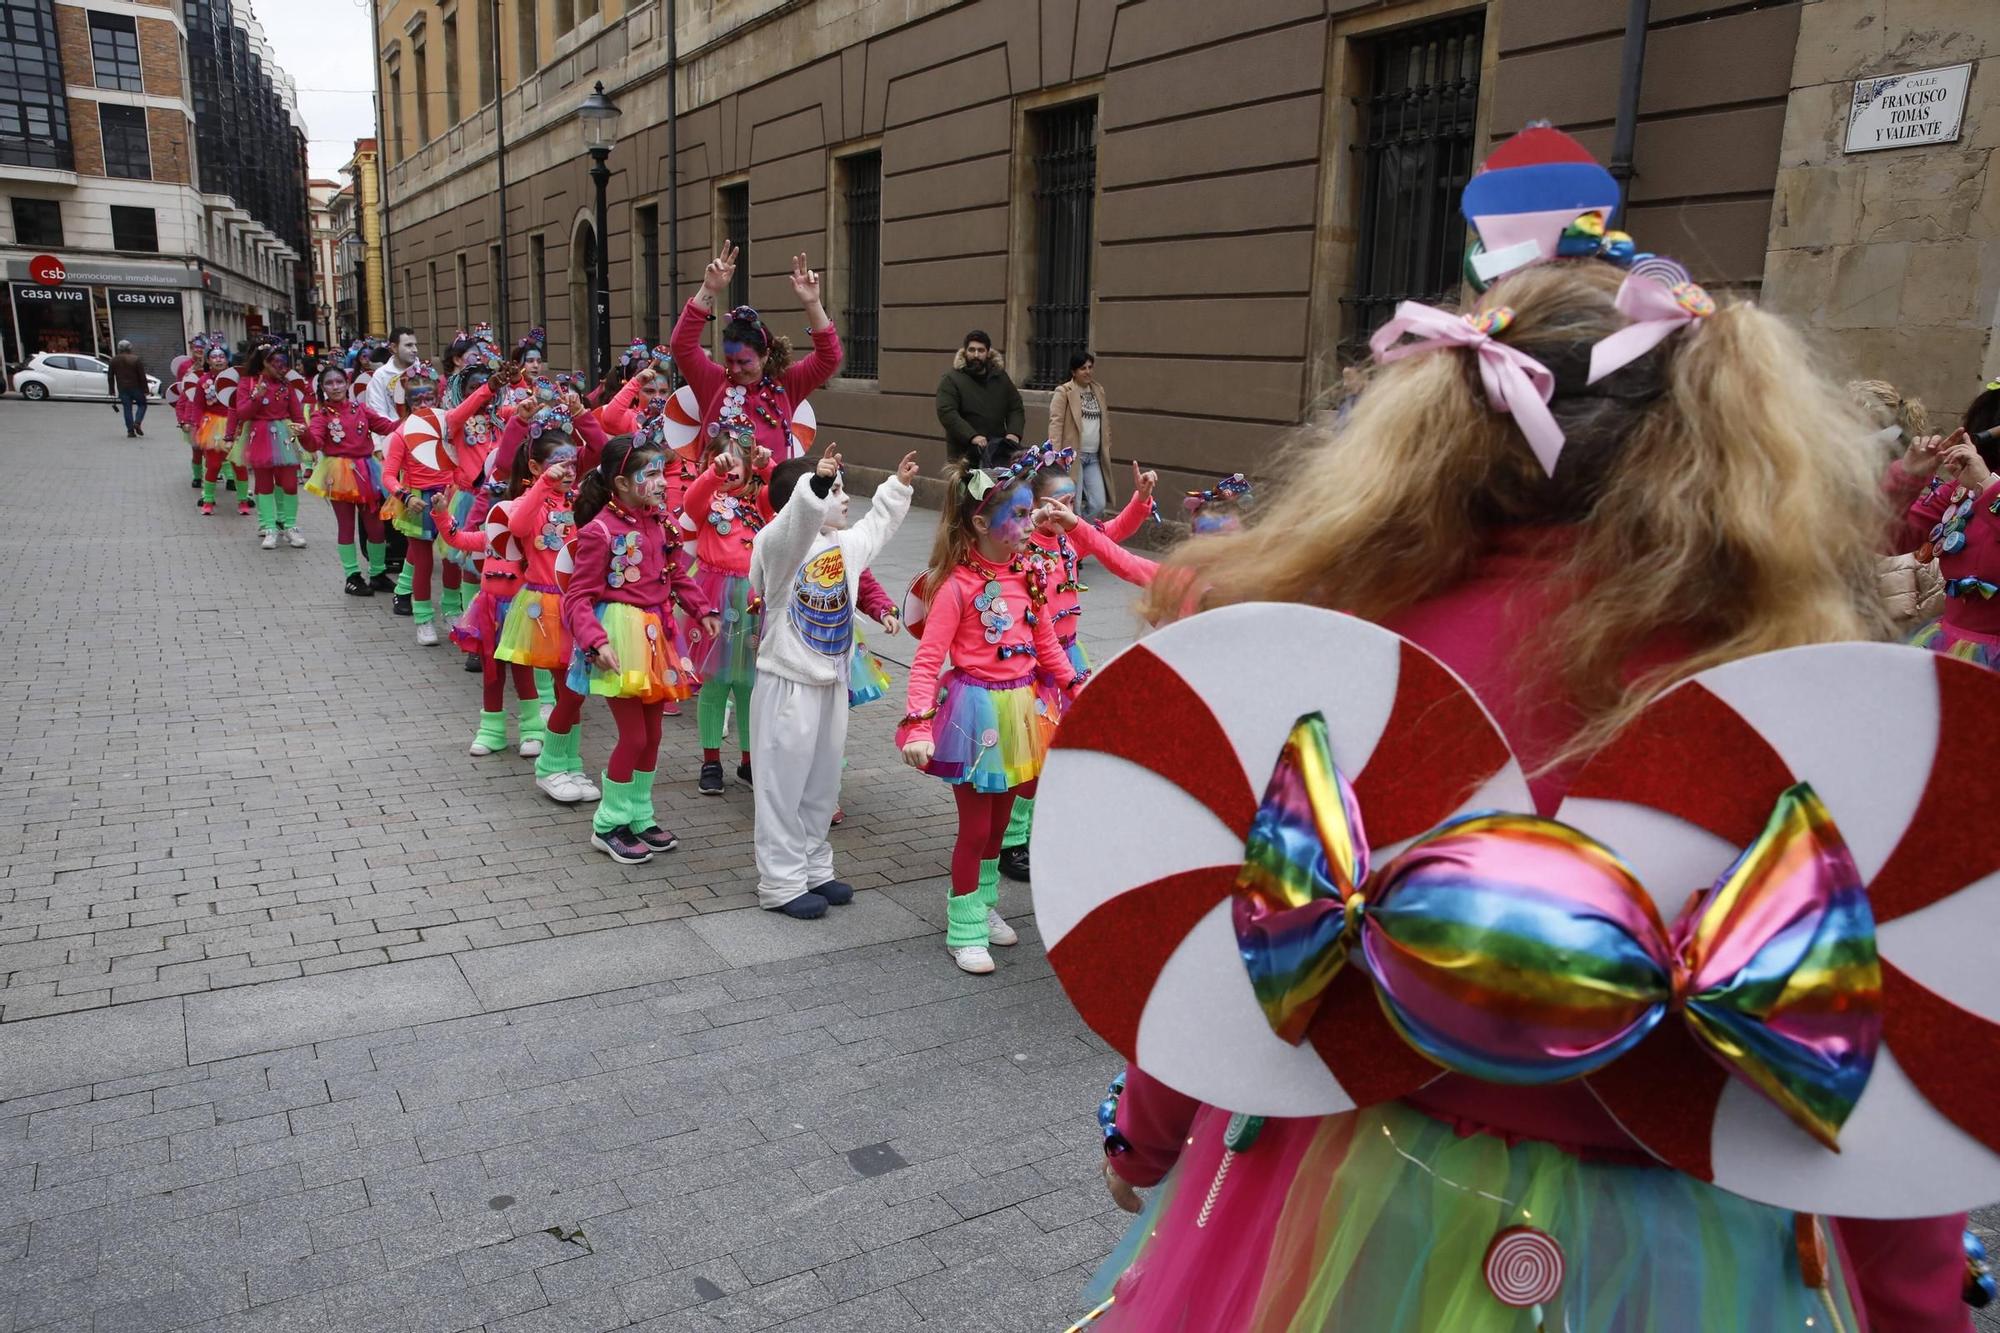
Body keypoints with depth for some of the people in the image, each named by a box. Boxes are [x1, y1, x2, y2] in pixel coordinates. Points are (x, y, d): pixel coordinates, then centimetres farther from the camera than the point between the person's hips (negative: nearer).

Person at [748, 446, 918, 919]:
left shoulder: (846, 543, 9)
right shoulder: (777, 543, -17)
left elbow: (875, 528, 31)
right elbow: (796, 523, -42)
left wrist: (898, 486, 38)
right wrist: (815, 486, -57)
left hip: (832, 682, 8)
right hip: (788, 686, -8)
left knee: (822, 784, 18)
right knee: (784, 785, 2)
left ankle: (814, 869, 32)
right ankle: (781, 883, 13)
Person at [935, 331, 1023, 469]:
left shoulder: (1000, 377, 13)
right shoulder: (951, 379, -2)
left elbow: (1016, 409, 14)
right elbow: (947, 413, -14)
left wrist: (1014, 432, -7)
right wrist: (972, 436, -25)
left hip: (998, 448, 4)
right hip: (964, 454, -4)